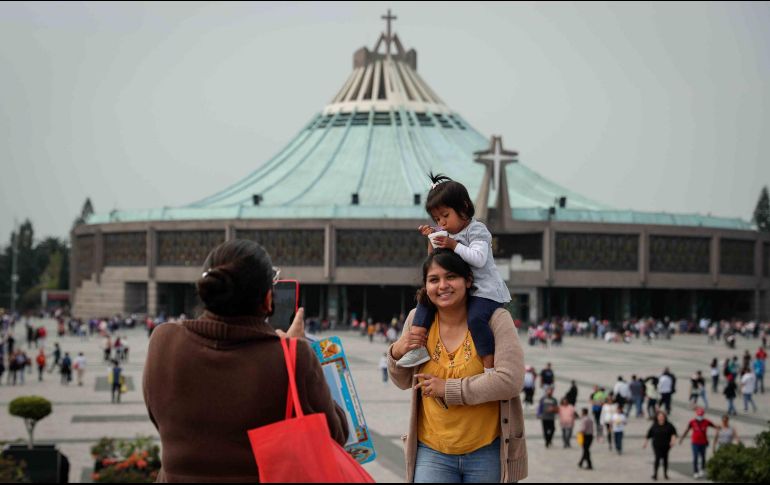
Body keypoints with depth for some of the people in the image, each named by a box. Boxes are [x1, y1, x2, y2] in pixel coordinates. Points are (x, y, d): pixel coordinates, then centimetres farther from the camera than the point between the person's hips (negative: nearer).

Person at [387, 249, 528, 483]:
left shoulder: (495, 319, -9)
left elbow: (510, 380, -19)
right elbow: (404, 382, 14)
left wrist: (448, 389, -17)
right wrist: (397, 353, -8)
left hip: (487, 452, -2)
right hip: (432, 452, 2)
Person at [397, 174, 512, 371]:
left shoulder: (476, 230, -9)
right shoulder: (447, 235, 14)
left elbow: (478, 259, -24)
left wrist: (454, 245, -23)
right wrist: (432, 242, 5)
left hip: (485, 291, -8)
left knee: (475, 319, -33)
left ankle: (490, 368, -29)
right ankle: (417, 346, -12)